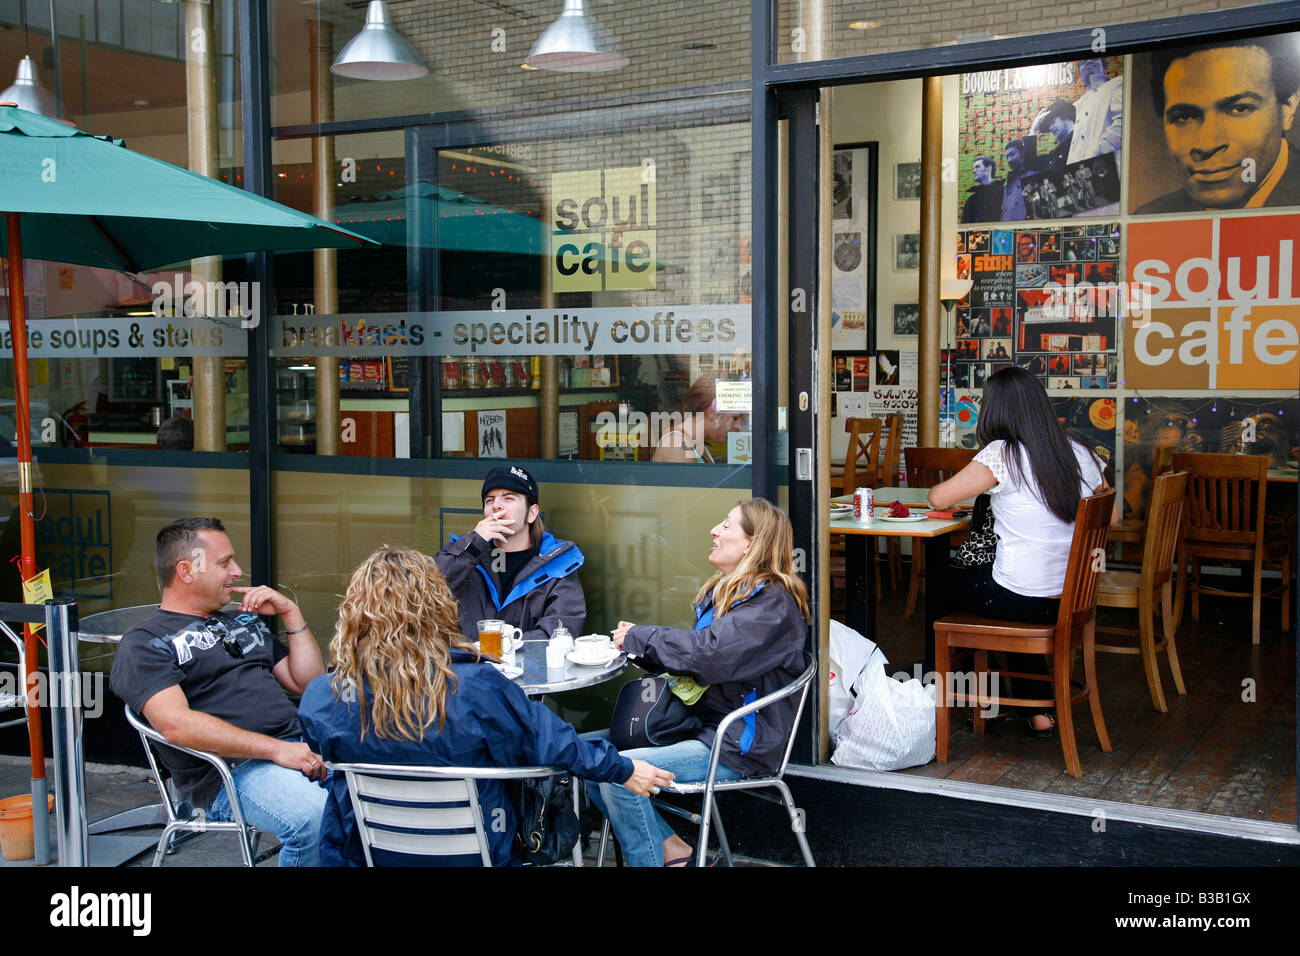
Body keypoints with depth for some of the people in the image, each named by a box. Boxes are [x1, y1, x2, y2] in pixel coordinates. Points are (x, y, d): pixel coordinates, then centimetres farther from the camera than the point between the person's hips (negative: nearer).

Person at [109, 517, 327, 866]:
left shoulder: (243, 622, 27)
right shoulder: (144, 643, 5)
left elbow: (310, 684, 28)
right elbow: (176, 723, -13)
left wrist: (291, 614, 16)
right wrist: (275, 749, -20)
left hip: (299, 747, 6)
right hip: (230, 771, -6)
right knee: (314, 818, -35)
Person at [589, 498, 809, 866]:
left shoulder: (773, 604, -15)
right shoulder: (723, 591, 15)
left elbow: (707, 653, -26)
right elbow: (690, 657, 20)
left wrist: (639, 637, -13)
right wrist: (636, 647, 1)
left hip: (736, 746, -10)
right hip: (700, 722, 10)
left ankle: (649, 858, -6)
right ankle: (669, 847, 1)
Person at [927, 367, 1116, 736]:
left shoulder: (1002, 455, -15)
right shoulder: (1081, 454, 2)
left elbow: (938, 498, -9)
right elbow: (1110, 518, 13)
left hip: (1021, 601, -6)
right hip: (1074, 597, 6)